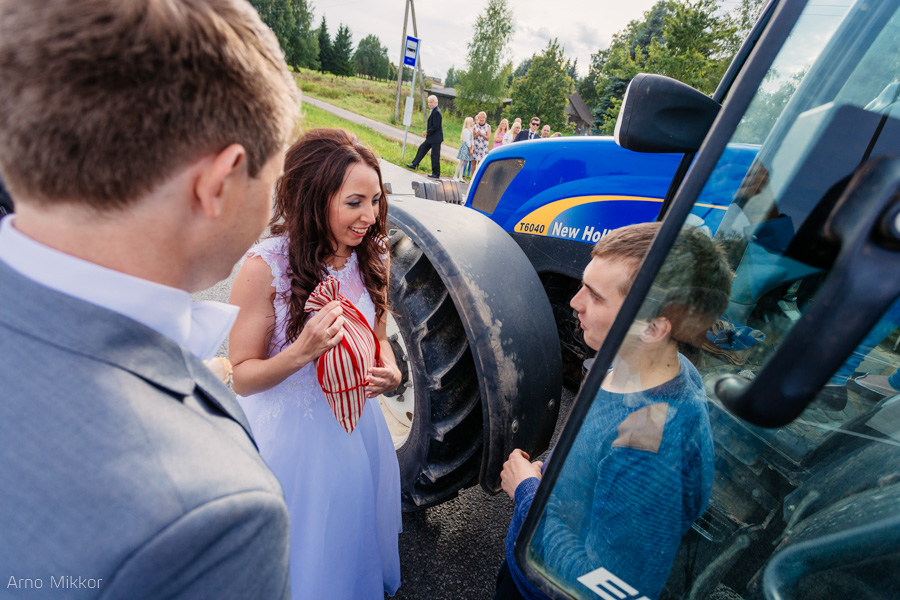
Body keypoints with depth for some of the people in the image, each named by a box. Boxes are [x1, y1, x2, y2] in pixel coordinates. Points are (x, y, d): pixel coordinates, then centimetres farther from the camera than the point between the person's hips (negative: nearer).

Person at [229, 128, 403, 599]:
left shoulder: (373, 257, -8)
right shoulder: (264, 268, -22)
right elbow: (241, 377, -14)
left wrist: (389, 371, -14)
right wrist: (302, 352, -32)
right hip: (289, 434, -4)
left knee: (356, 531, 27)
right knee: (300, 549, 21)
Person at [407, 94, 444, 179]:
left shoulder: (436, 112, -18)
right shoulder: (433, 111, 13)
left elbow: (435, 126, -23)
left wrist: (427, 132, -13)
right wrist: (427, 132, 8)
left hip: (436, 138, -10)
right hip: (431, 138, 10)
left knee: (435, 155, -4)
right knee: (422, 148, 16)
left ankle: (436, 174, 3)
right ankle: (414, 165, 27)